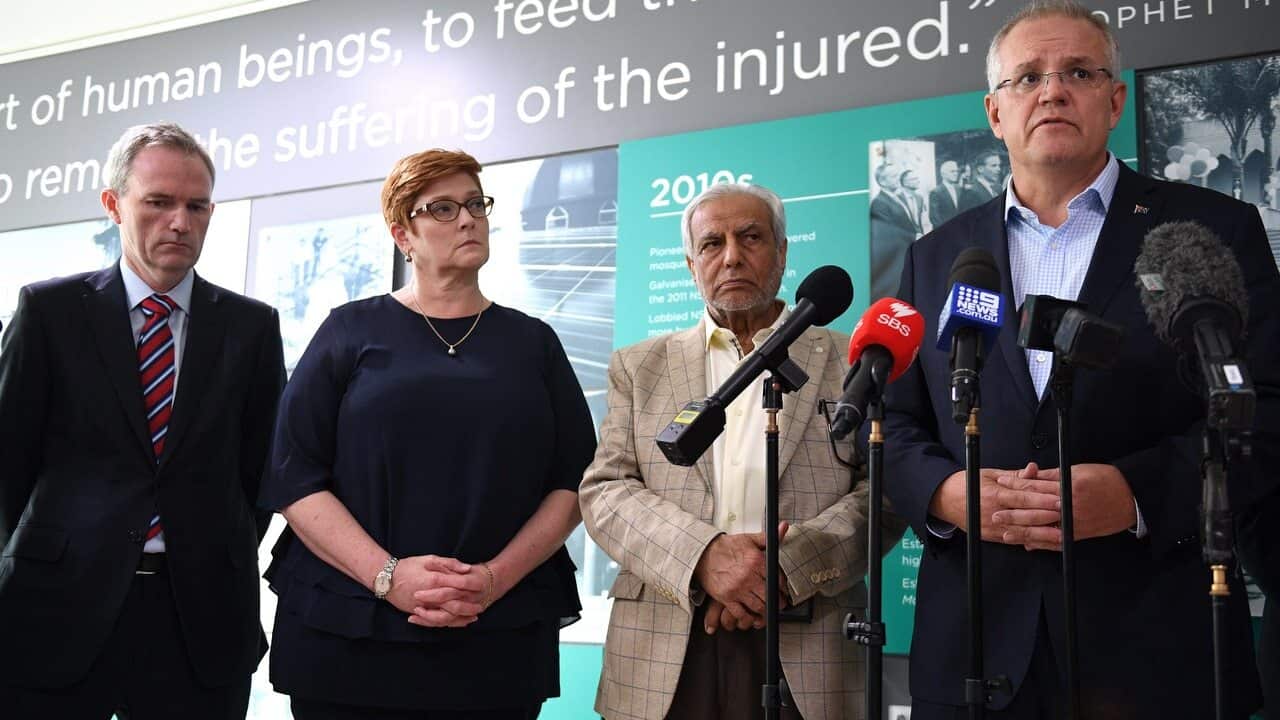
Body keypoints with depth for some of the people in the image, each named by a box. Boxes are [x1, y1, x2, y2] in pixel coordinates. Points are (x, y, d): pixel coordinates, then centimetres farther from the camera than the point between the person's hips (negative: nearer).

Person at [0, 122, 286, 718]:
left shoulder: (252, 325, 5)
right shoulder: (50, 309, 2)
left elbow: (260, 464, 9)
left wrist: (224, 566, 5)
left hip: (202, 619, 1)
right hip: (60, 610, -1)